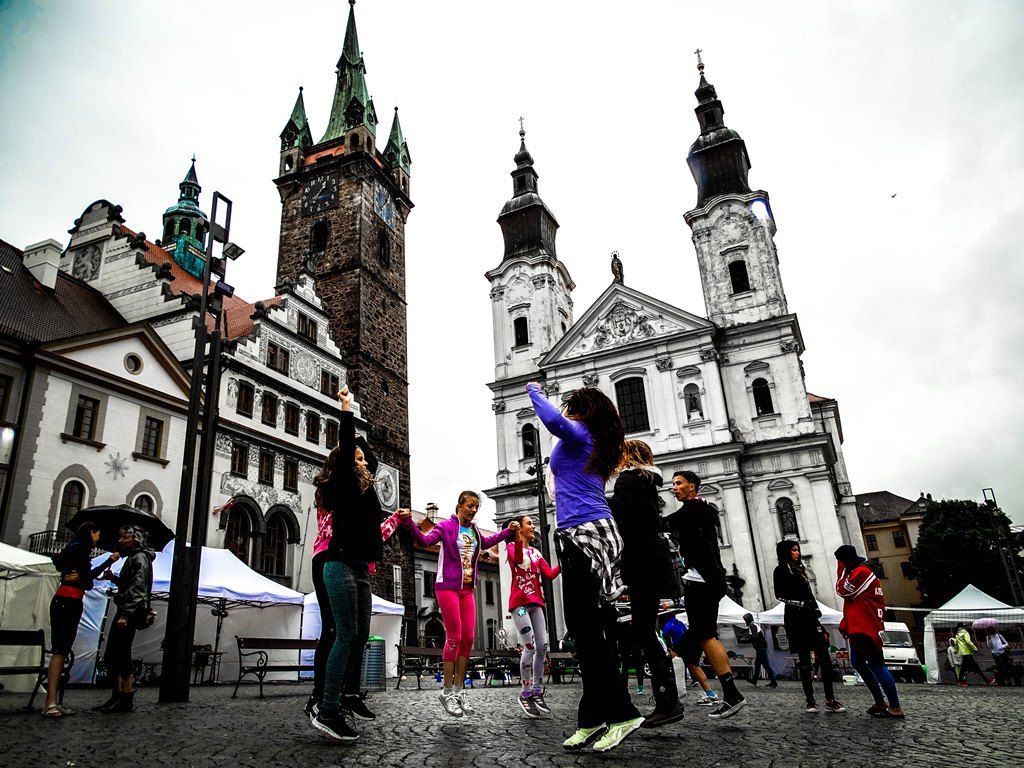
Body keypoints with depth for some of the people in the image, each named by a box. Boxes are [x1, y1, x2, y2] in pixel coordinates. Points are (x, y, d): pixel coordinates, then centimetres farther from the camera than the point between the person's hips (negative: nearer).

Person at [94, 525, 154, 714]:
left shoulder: (139, 558, -9)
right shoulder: (132, 557, 20)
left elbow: (138, 587, -19)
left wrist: (126, 614, -25)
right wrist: (113, 578, 13)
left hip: (130, 612, -10)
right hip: (124, 610, 10)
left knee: (122, 656, -8)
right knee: (111, 656, 13)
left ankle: (127, 700, -3)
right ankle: (117, 697, 20)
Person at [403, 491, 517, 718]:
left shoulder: (474, 531, 12)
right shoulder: (446, 526, -6)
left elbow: (486, 543, 33)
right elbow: (424, 540, -20)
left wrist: (508, 531, 30)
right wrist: (410, 523, -35)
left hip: (468, 589, 6)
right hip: (448, 587, -6)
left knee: (468, 639, 4)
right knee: (454, 638, -6)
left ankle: (459, 689, 16)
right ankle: (447, 691, 6)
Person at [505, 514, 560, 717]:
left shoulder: (536, 552, 19)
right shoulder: (512, 546, 1)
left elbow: (550, 574, 9)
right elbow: (518, 560, -24)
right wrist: (518, 540, -40)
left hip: (535, 603, 7)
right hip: (519, 602, -7)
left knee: (543, 647, 1)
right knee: (530, 647, -14)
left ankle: (537, 692, 11)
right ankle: (525, 694, -3)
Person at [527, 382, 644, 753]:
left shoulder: (578, 432, -4)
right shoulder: (596, 444, 21)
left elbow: (553, 421, -25)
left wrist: (535, 391, -8)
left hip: (582, 534, -10)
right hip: (595, 532, 10)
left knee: (585, 626, -9)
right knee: (592, 627, 8)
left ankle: (621, 712, -7)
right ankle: (595, 717, 12)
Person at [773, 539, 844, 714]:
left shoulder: (799, 569, 23)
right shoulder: (781, 570, 1)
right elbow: (780, 595, -9)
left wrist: (816, 615, 17)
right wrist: (800, 604, -20)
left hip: (810, 617, 7)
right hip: (795, 619, -7)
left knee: (825, 658, -4)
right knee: (804, 660, -5)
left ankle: (830, 701, -3)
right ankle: (810, 701, -1)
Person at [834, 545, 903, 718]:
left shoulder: (860, 572, -14)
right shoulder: (856, 573, 19)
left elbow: (843, 591, -15)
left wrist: (841, 570, -6)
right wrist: (845, 624, 17)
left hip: (866, 629, -11)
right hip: (857, 629, 11)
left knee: (876, 665, -7)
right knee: (857, 662, 13)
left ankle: (895, 707, -3)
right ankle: (880, 702, 18)